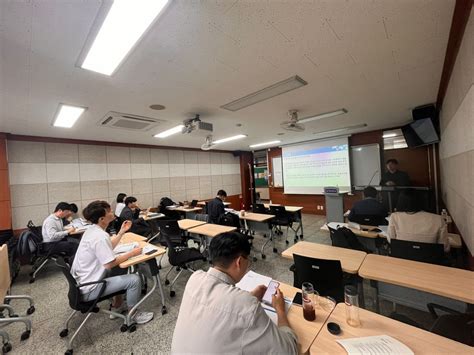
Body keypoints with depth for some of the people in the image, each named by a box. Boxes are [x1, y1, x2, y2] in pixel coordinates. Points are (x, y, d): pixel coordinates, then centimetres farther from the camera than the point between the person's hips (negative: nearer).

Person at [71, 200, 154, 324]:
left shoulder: (92, 230, 2)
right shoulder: (100, 236, -29)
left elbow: (107, 248, 12)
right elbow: (110, 263, -27)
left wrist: (121, 232, 6)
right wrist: (132, 253, -16)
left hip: (82, 281, 10)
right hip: (89, 288, -10)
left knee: (121, 269, 22)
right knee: (134, 279, -13)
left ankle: (117, 306, 30)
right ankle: (132, 314, 10)